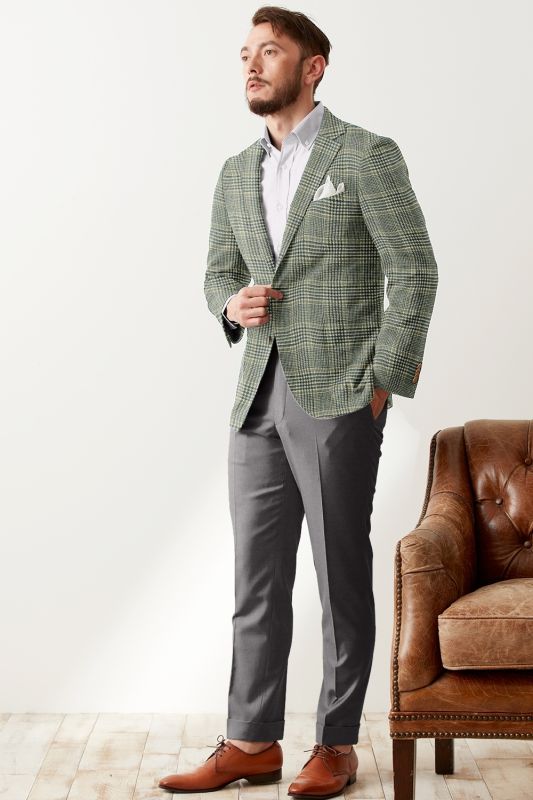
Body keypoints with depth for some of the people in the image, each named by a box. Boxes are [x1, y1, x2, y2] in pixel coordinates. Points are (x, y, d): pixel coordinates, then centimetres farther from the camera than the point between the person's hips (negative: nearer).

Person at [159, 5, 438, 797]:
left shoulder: (368, 155, -4)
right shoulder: (236, 173, 14)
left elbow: (415, 274, -7)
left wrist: (382, 385, -11)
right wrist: (233, 303, -3)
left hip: (337, 400, -6)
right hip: (259, 397, 6)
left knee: (341, 578, 3)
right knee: (257, 578, 9)